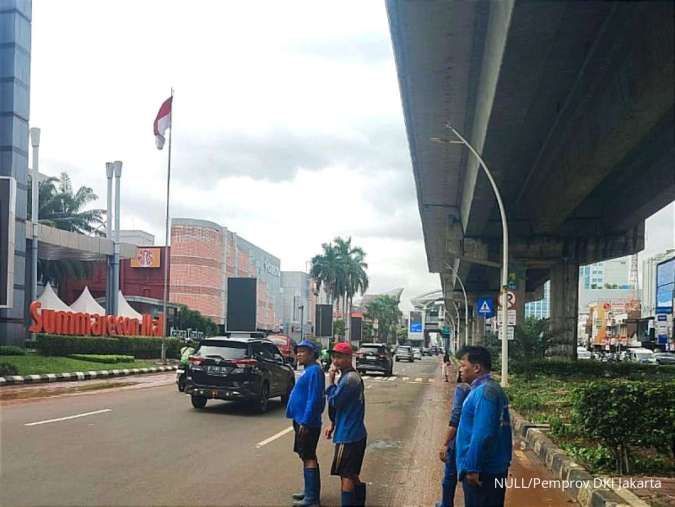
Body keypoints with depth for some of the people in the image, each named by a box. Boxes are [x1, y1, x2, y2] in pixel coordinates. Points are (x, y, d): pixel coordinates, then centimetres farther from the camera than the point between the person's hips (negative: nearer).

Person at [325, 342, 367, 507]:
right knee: (353, 474, 17)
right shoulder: (353, 376, 13)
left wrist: (330, 379, -11)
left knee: (346, 475, -4)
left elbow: (334, 402, -17)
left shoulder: (349, 379, -19)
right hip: (356, 433, 10)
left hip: (347, 436, -10)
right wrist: (334, 424, 20)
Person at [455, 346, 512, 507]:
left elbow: (482, 434, -26)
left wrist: (472, 468, -23)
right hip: (494, 467, 10)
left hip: (482, 470, -10)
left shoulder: (484, 392, -19)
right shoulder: (492, 389, 13)